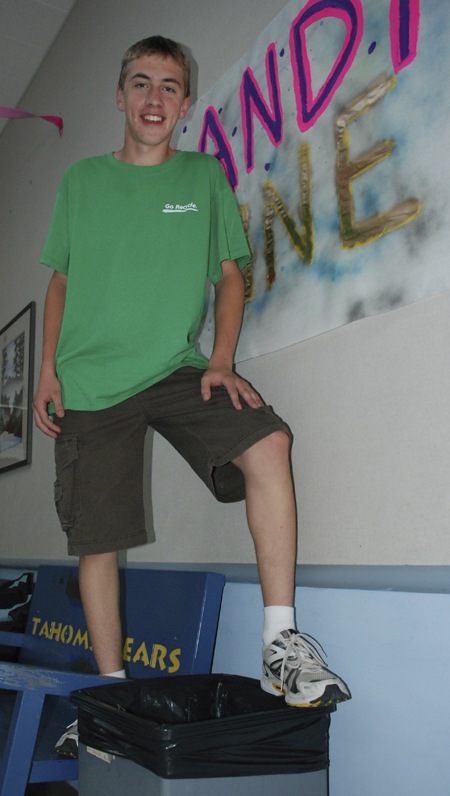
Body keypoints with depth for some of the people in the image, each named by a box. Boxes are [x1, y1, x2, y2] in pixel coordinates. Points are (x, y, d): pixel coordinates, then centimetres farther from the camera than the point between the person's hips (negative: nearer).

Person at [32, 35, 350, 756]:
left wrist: (221, 361, -6)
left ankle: (280, 646, -20)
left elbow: (230, 273, 8)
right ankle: (112, 691, 18)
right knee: (97, 541, 0)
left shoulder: (205, 177, 10)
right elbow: (61, 281, 14)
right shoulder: (81, 179, 11)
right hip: (90, 381, 1)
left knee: (267, 444, -27)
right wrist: (48, 369, 2)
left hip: (177, 368, 0)